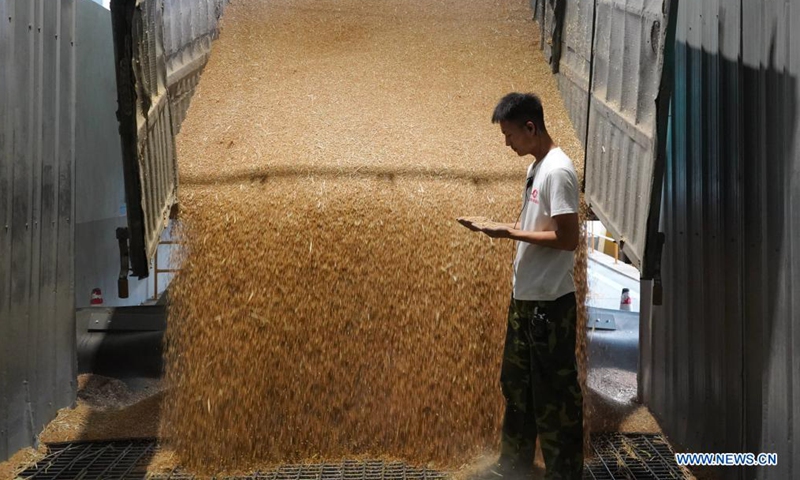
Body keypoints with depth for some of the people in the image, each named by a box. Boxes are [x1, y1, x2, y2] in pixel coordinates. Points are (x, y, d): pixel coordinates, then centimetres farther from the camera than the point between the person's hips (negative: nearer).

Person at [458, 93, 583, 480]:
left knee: (554, 392, 3)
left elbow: (568, 238, -23)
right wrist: (495, 227, 5)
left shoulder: (558, 171, -18)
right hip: (525, 297, 10)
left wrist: (510, 233, -19)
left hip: (550, 302, -10)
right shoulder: (537, 167, 12)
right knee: (516, 383, 19)